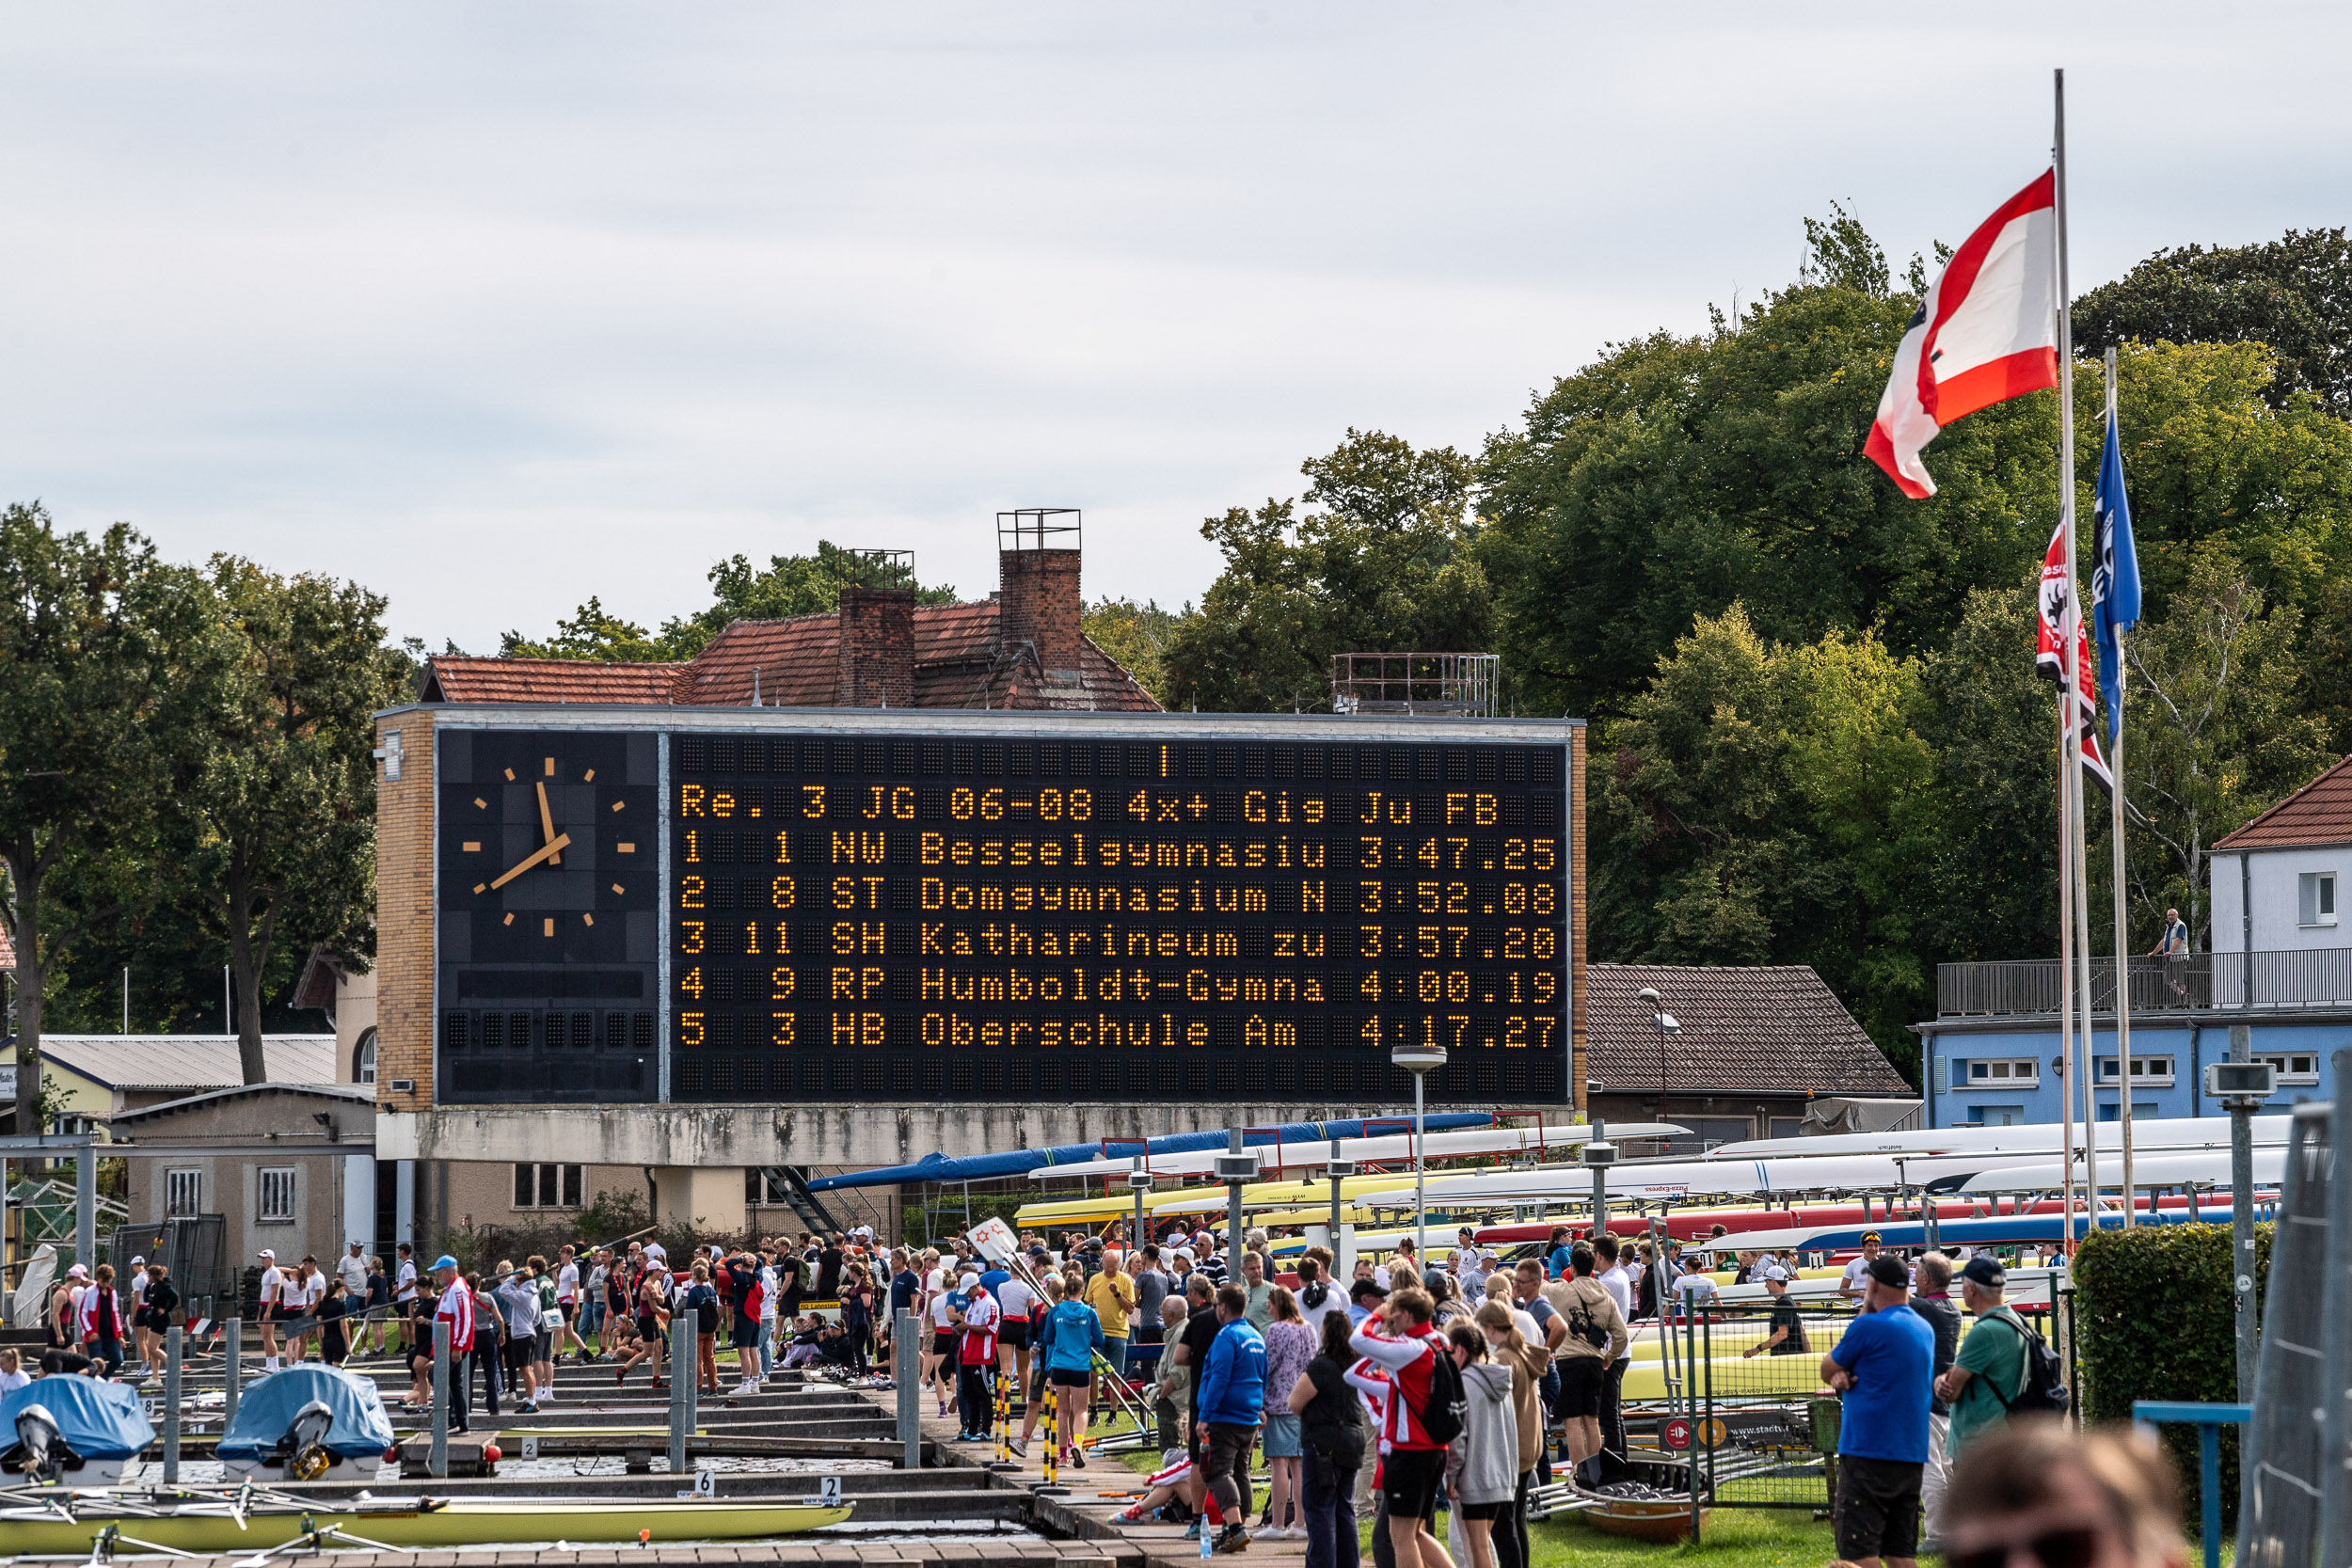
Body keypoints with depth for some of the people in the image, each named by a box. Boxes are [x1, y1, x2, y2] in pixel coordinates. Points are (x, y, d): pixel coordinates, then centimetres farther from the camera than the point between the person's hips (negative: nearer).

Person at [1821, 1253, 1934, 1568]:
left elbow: (1827, 1370, 5)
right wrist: (1843, 1376, -3)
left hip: (1868, 1454, -8)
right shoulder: (1924, 1329, 14)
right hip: (1911, 1457, 8)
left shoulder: (1868, 1326, -13)